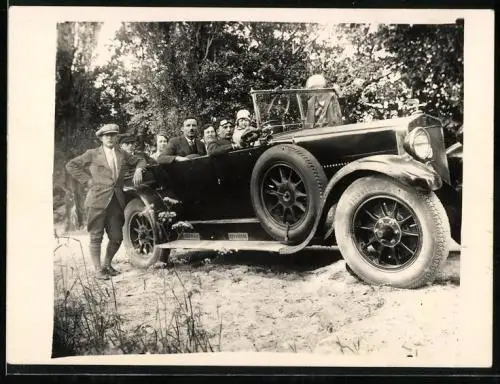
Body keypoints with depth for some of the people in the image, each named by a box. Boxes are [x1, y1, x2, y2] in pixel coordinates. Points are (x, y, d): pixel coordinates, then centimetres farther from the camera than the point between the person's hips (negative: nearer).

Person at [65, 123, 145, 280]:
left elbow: (139, 161, 28)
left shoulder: (122, 155, 13)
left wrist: (138, 169, 5)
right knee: (96, 237, 0)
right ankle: (98, 270, 9)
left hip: (116, 201, 4)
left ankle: (107, 265, 26)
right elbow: (71, 165, 5)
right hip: (98, 201, -4)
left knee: (116, 237, 5)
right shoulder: (92, 154, 2)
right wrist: (88, 180, -2)